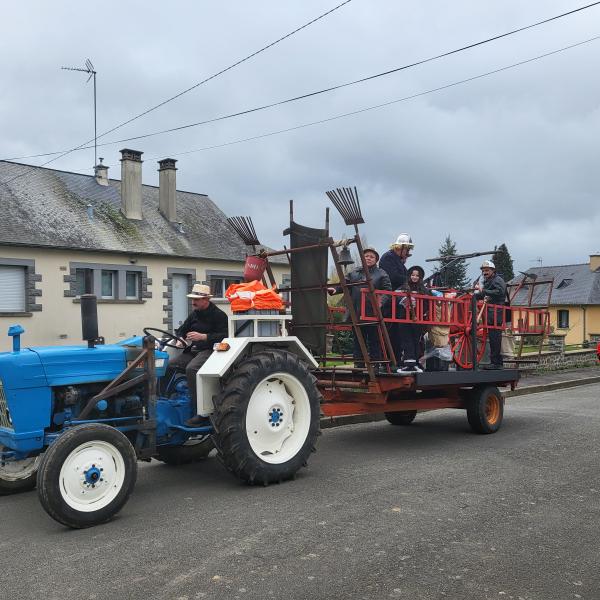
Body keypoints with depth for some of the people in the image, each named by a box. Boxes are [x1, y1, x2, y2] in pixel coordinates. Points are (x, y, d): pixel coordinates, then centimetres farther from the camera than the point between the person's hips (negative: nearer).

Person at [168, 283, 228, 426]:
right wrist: (178, 338, -2)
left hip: (209, 350, -8)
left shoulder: (218, 315, -6)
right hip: (192, 351, 8)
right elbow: (182, 330, 22)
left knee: (191, 369, -34)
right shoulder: (194, 314, 19)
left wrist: (203, 336, -24)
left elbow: (224, 336, -17)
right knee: (169, 366, -10)